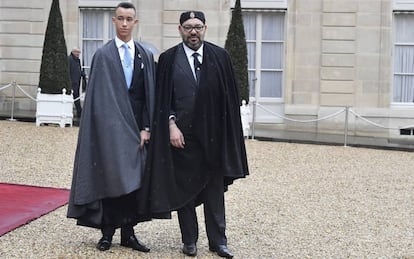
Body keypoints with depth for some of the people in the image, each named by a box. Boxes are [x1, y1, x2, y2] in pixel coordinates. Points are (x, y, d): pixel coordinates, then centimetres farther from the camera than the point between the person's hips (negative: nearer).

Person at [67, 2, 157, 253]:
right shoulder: (103, 55, -2)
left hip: (137, 127, 3)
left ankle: (128, 232, 14)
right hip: (110, 128, -3)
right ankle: (107, 232, 13)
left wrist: (145, 128, -3)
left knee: (134, 180, 5)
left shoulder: (146, 55, 7)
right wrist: (115, 129, -11)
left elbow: (150, 95, 6)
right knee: (109, 178, 3)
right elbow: (99, 98, -5)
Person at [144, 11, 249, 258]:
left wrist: (227, 132, -1)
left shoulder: (220, 56, 3)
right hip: (181, 134, 0)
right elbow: (162, 98, 0)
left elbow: (230, 96, 3)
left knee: (215, 189, 7)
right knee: (184, 188, 7)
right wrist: (171, 125, -11)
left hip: (212, 134, 1)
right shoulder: (168, 59, 1)